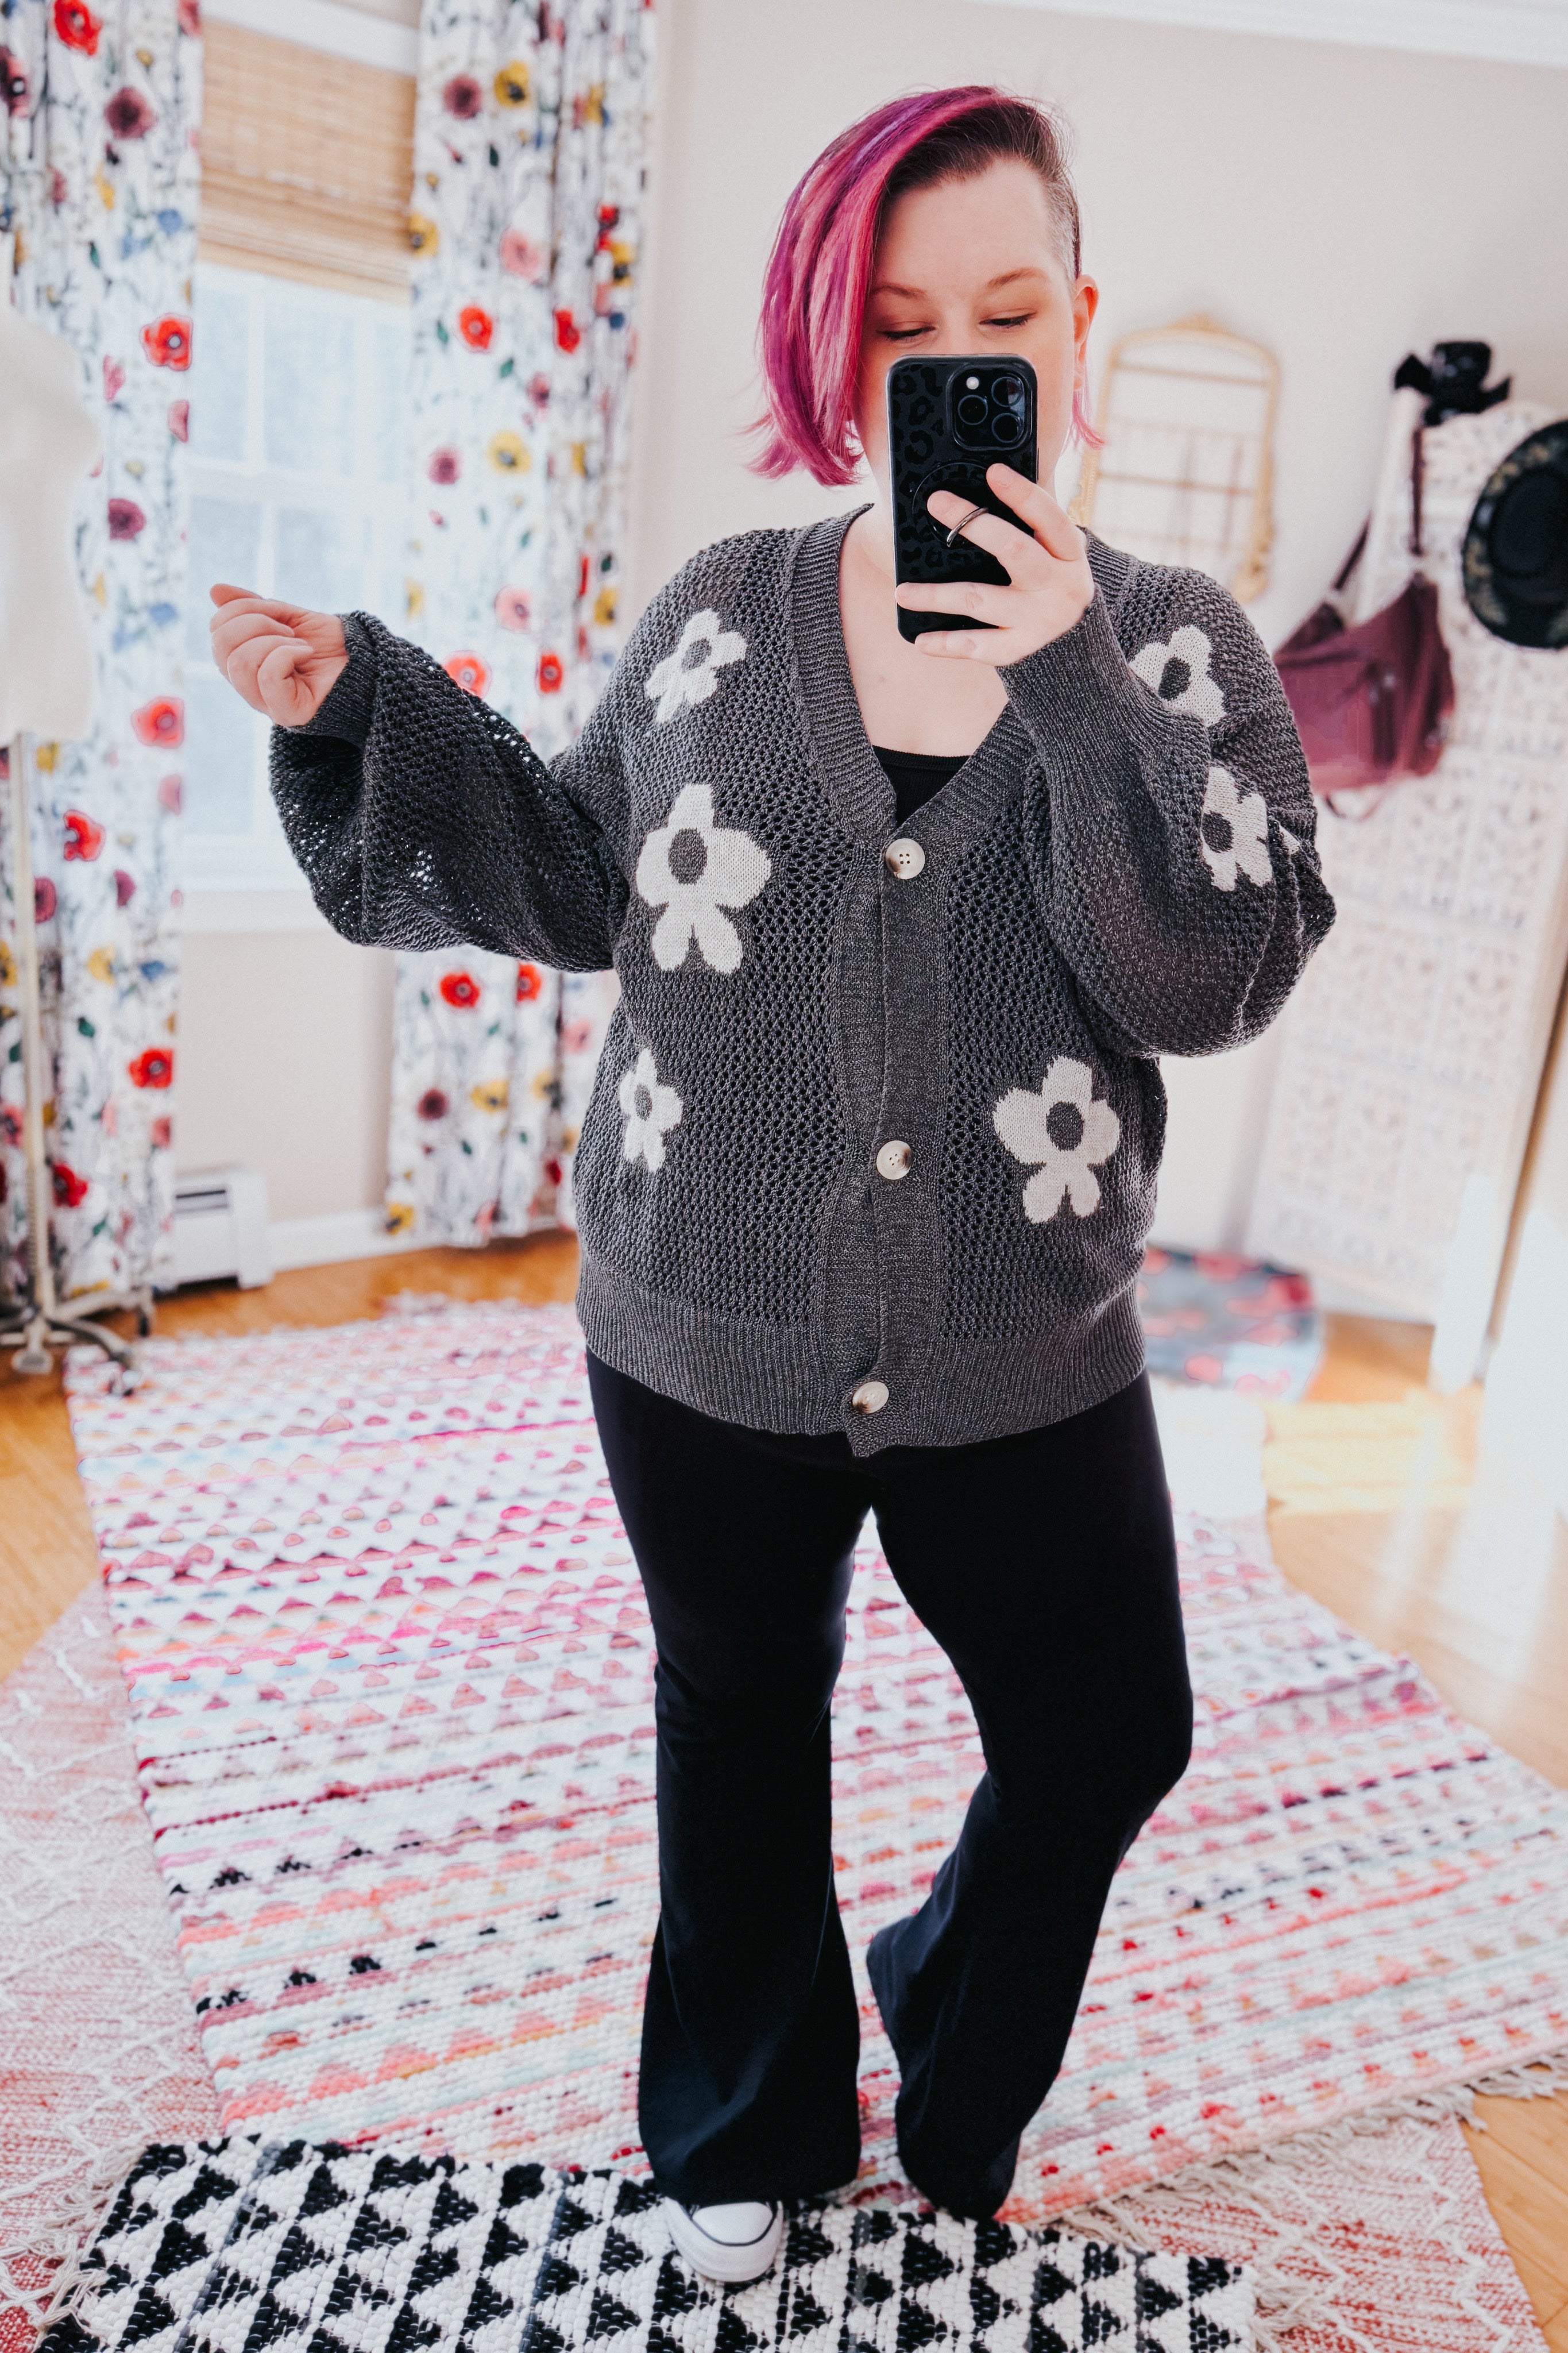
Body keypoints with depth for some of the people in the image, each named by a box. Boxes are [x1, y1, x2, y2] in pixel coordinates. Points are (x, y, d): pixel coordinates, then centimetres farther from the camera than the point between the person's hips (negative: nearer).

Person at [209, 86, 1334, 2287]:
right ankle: (748, 2134, 51)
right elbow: (580, 881, 6)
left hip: (1024, 1368, 0)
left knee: (1109, 1744, 16)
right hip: (706, 1350, 1)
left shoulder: (1174, 644, -3)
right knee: (741, 1722, 20)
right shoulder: (724, 612, -1)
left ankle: (952, 2079, 53)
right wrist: (357, 708, -2)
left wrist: (1072, 688, -24)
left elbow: (1228, 974, -15)